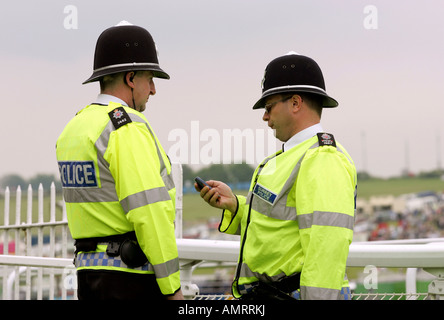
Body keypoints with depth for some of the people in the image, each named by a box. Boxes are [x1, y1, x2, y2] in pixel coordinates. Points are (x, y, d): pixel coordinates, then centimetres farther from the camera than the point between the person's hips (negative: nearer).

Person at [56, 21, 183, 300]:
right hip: (133, 276, -9)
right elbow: (149, 212, -20)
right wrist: (172, 288, -15)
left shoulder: (74, 129, 14)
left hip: (89, 267, 9)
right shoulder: (129, 128, -14)